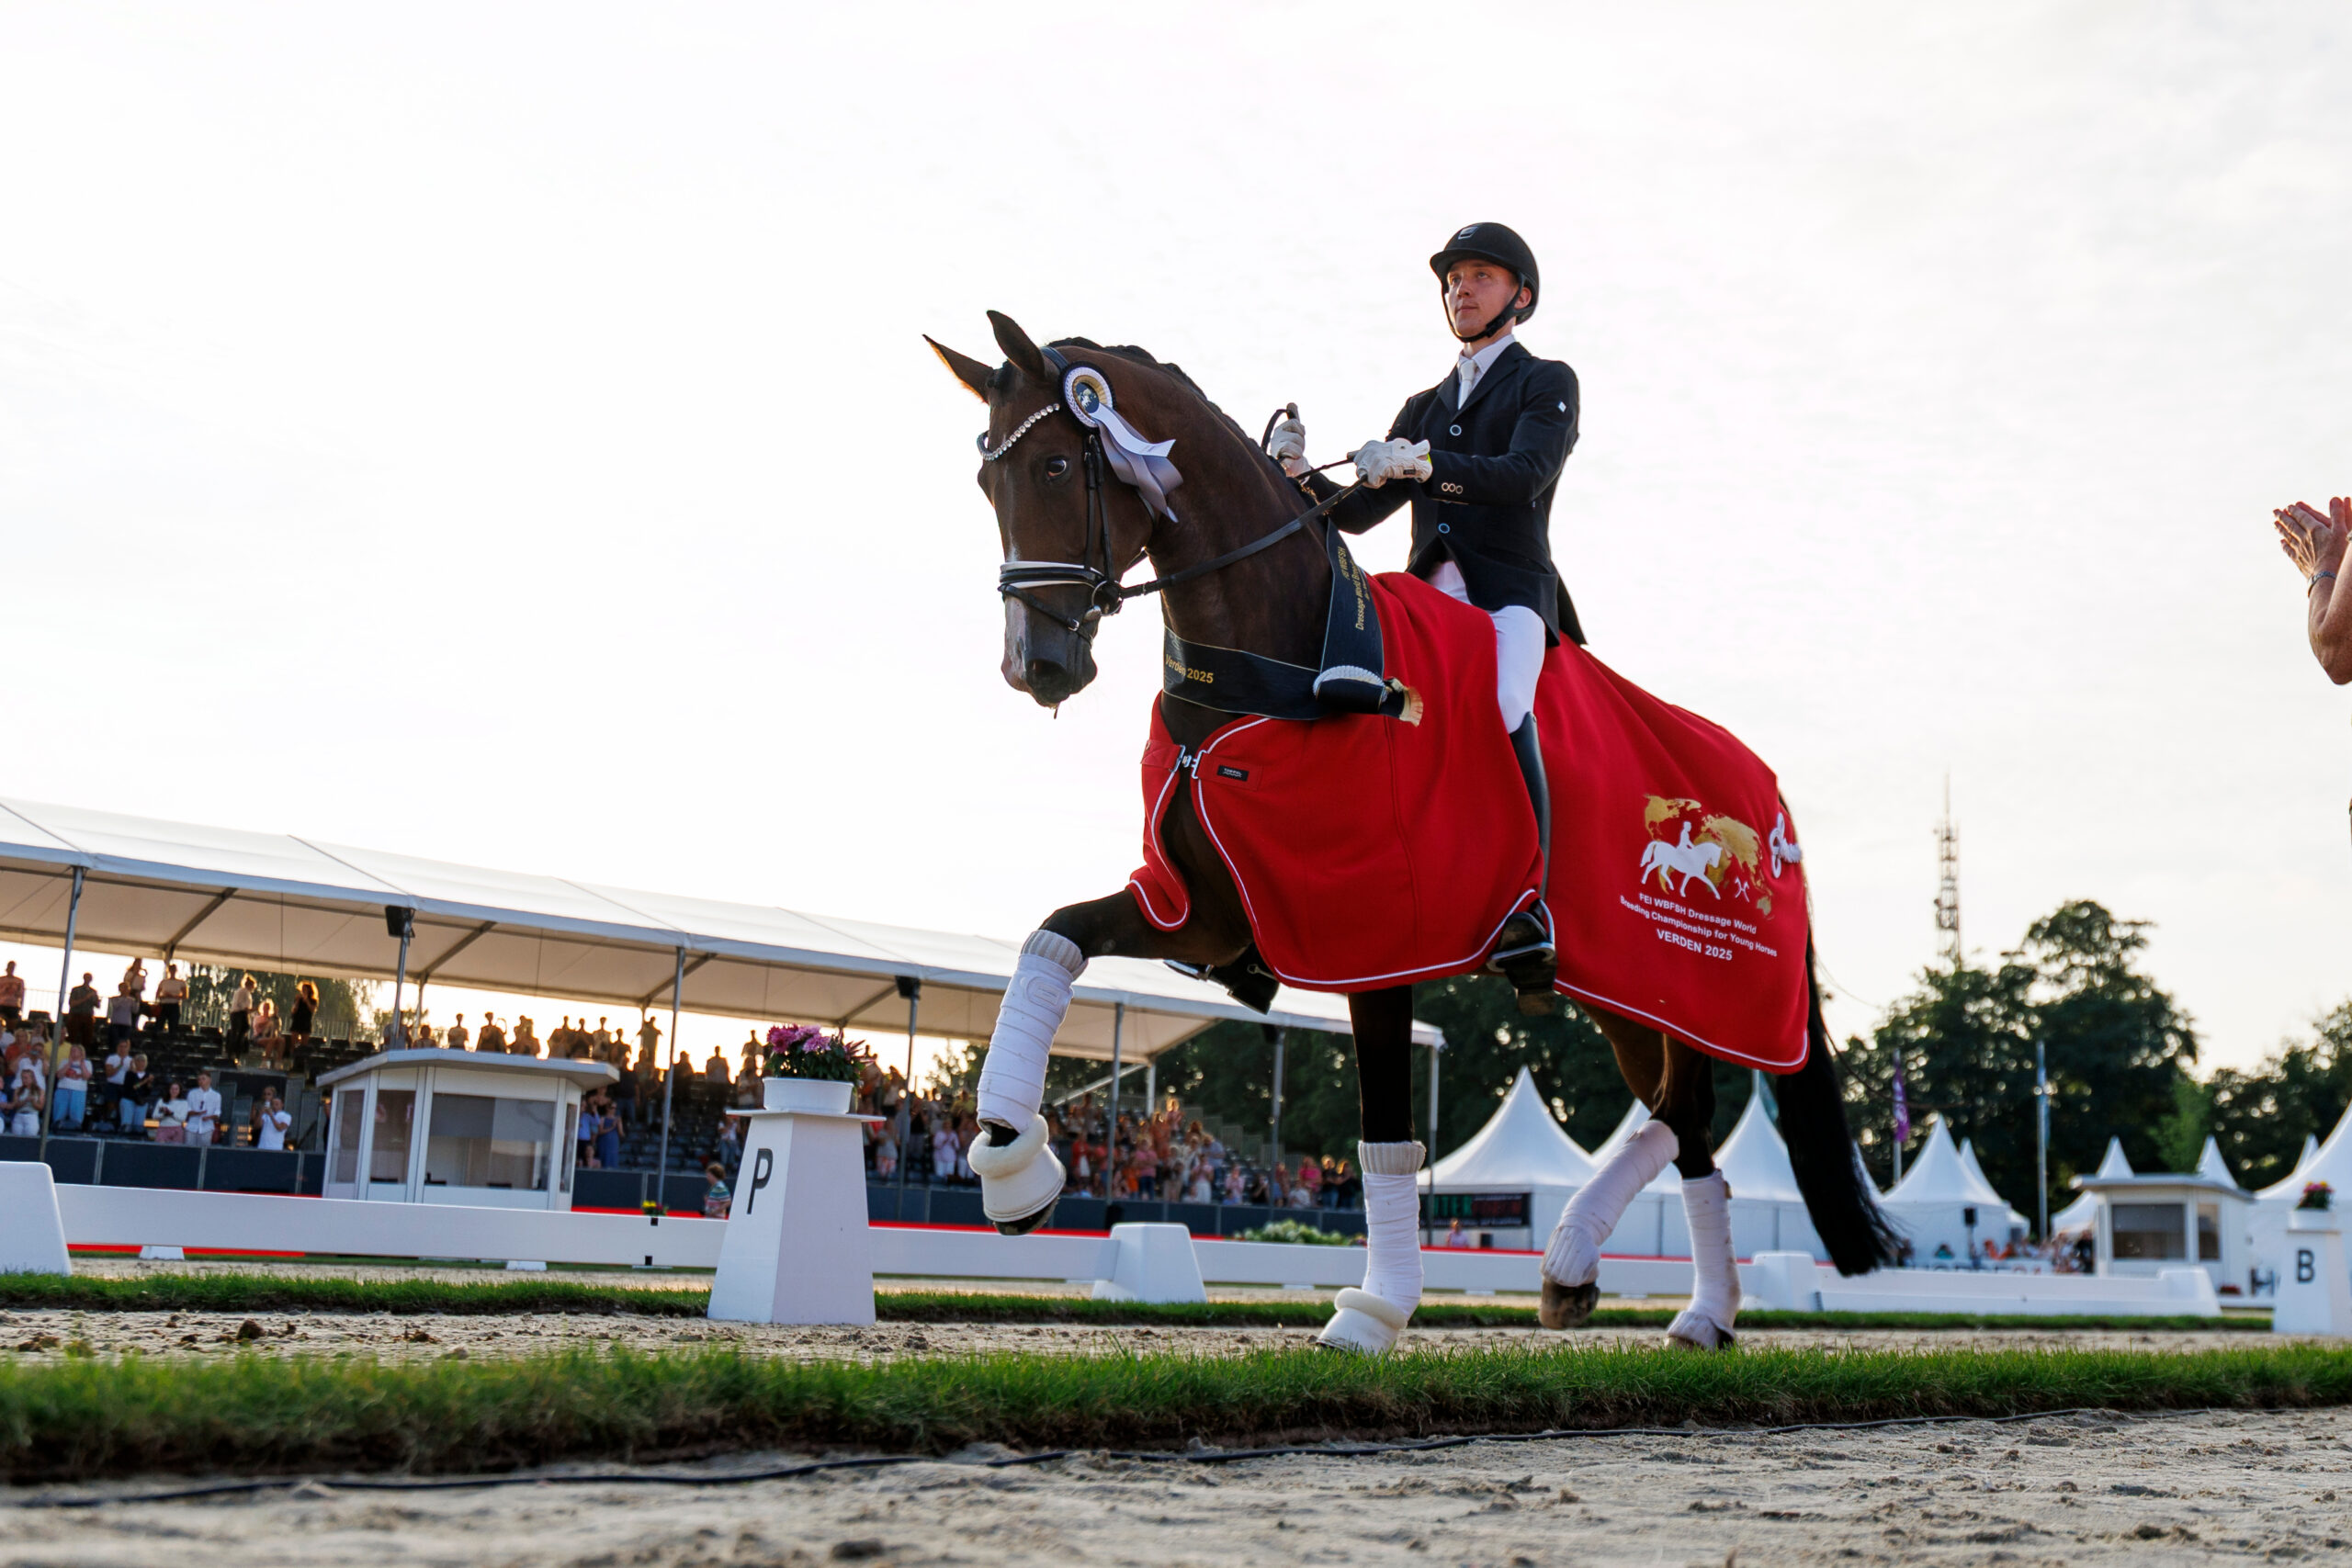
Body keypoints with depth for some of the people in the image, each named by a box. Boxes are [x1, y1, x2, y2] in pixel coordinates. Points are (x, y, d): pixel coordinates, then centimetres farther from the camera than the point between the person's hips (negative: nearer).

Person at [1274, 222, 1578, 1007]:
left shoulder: (1547, 383, 12)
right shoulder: (1424, 408, 28)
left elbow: (1524, 473, -9)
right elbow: (1358, 513, 21)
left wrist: (1422, 464, -24)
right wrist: (1298, 475, 1)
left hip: (1512, 592, -6)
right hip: (1430, 596, 6)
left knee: (1505, 703, -35)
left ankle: (1530, 918, -45)